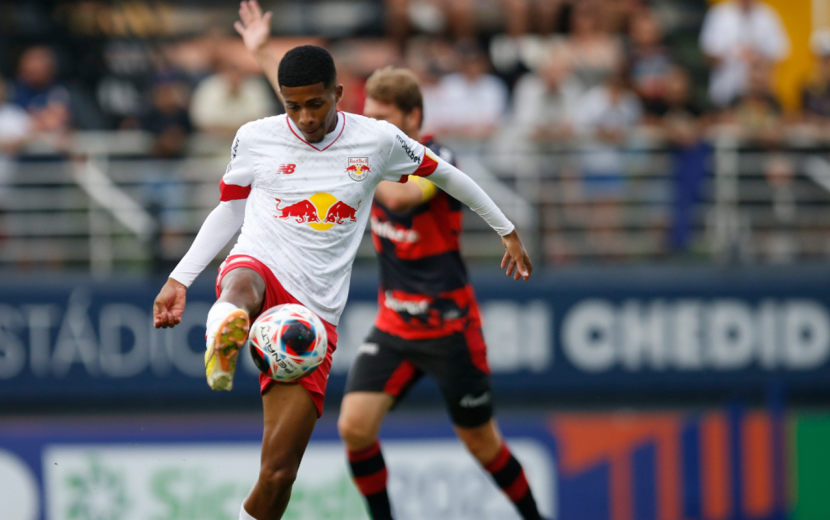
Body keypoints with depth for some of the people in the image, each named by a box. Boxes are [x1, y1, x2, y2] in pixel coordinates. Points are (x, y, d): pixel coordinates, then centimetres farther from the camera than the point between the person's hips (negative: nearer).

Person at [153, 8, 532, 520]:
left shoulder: (378, 141, 5)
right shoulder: (255, 138, 5)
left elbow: (445, 174, 21)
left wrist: (508, 230, 27)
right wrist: (179, 279, 12)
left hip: (315, 315, 1)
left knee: (278, 475, -9)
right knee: (242, 287, -44)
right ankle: (223, 341, -77)